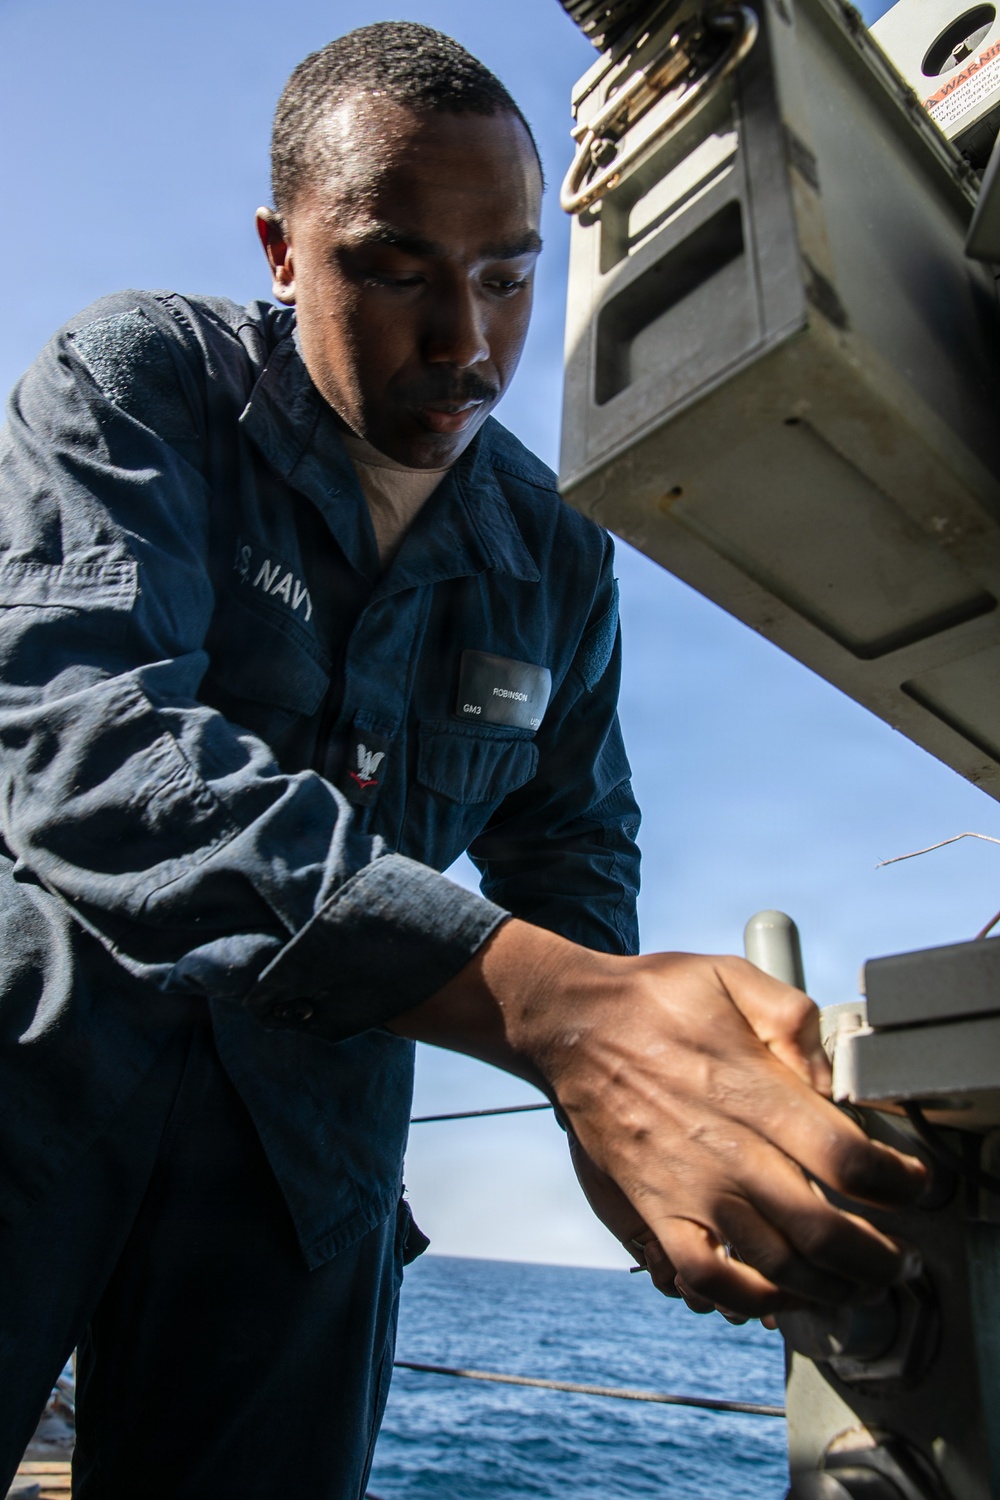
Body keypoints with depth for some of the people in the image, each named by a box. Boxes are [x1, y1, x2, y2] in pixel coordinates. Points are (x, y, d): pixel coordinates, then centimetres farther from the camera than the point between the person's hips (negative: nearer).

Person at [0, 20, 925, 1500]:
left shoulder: (559, 558, 4)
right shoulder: (141, 378, -8)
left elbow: (568, 851, 11)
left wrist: (625, 1084, -11)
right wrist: (547, 1005, -38)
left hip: (311, 1123, 4)